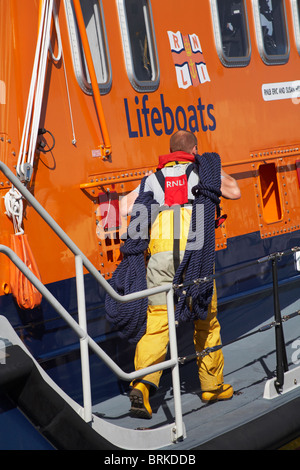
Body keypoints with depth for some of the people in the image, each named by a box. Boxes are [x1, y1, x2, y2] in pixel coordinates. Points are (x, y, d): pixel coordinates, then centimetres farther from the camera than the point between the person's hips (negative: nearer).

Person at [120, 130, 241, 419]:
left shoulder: (153, 177, 21)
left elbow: (124, 208, 13)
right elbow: (234, 192, 27)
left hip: (161, 249, 1)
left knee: (157, 320, 0)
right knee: (206, 320, 13)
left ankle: (143, 382, -18)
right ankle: (212, 386, 24)